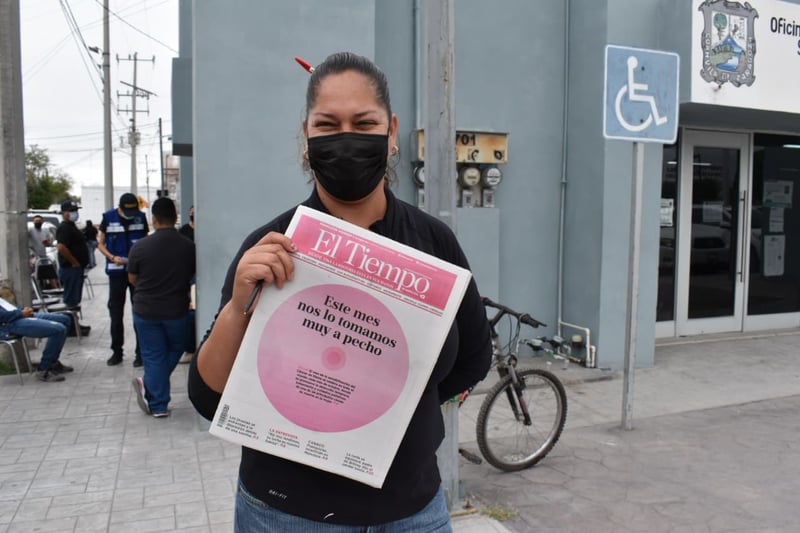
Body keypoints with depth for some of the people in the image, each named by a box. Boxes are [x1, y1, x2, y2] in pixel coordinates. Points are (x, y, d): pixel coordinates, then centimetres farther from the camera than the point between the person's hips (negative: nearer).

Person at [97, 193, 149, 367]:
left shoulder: (141, 217, 0)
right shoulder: (108, 218, -2)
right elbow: (101, 244, 5)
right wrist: (112, 257, -13)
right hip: (116, 272, 0)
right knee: (115, 313, 8)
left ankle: (141, 352, 11)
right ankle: (116, 351, 20)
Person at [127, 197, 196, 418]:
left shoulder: (139, 247, -12)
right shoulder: (189, 246, -9)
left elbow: (132, 279, 1)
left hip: (146, 310, 0)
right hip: (177, 310, 1)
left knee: (153, 356, 9)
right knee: (175, 349, 23)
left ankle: (158, 405, 14)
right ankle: (150, 389, 24)